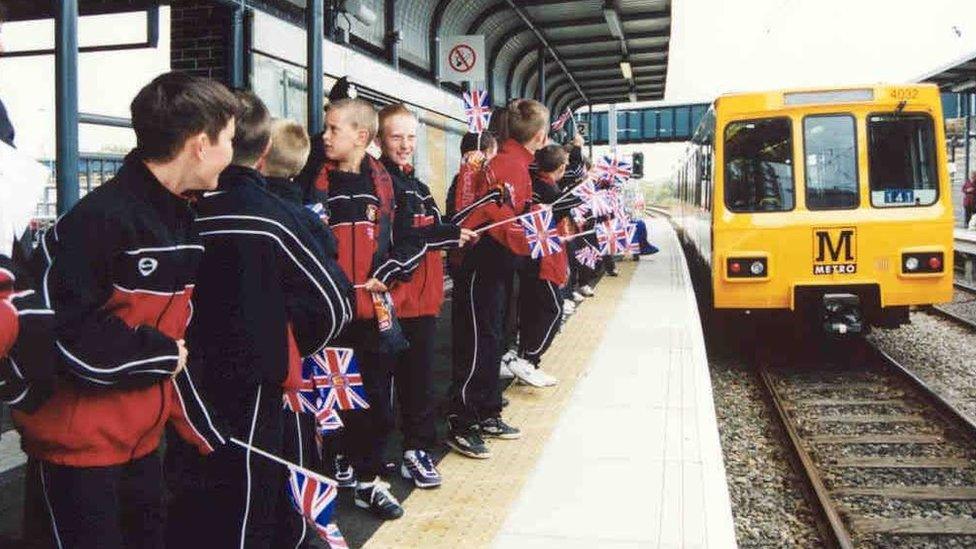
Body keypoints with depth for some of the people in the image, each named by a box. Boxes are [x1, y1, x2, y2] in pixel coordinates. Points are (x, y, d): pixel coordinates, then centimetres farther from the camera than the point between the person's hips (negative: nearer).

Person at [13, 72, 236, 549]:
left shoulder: (182, 218, 6)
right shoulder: (102, 219, -23)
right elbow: (63, 333, -25)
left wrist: (208, 433, 12)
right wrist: (161, 353, -13)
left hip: (142, 434, 8)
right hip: (77, 439, -8)